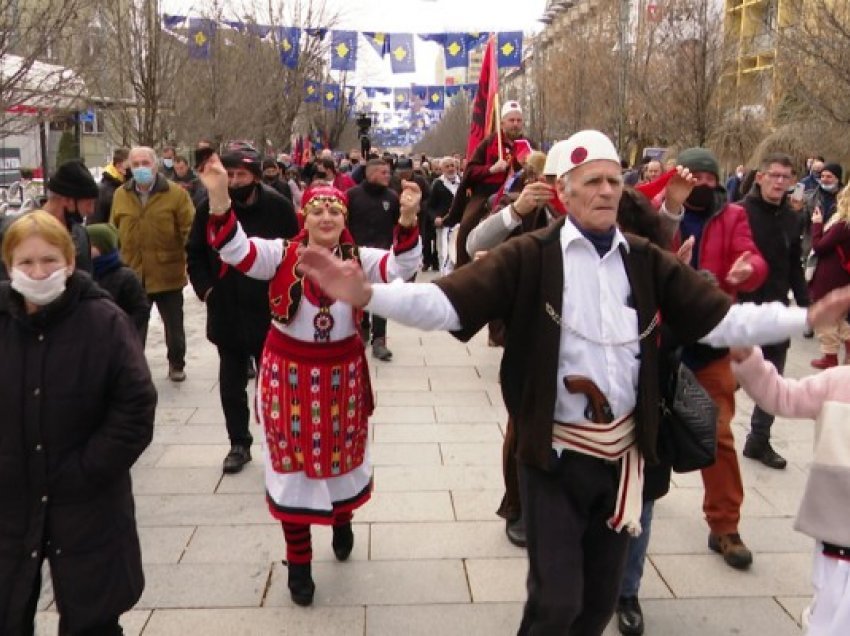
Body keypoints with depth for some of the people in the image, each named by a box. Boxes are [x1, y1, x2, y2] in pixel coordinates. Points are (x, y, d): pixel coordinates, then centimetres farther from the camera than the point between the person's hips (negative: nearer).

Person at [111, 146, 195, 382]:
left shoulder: (176, 193, -7)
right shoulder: (120, 195, 3)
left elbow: (189, 231, -9)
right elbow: (114, 233, 9)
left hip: (168, 274, -2)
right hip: (131, 275, 2)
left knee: (174, 326, 13)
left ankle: (177, 364, 34)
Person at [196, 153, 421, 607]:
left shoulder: (359, 259, -4)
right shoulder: (282, 254, -7)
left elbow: (402, 266, -18)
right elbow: (235, 250, -20)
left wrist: (407, 219, -34)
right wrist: (219, 200, -36)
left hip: (342, 375, 2)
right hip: (289, 374, -1)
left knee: (343, 455, 19)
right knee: (293, 461, 8)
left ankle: (342, 520, 51)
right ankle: (298, 561, 25)